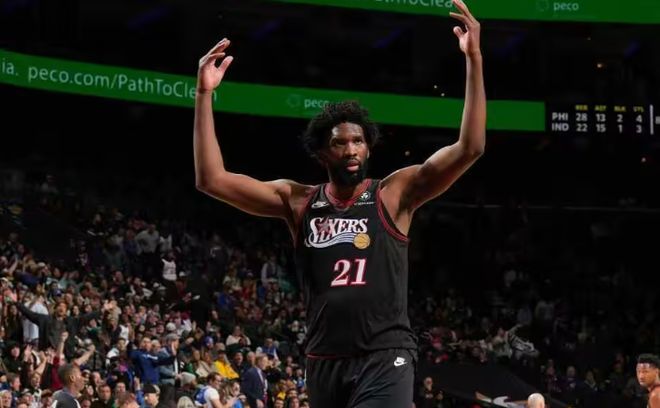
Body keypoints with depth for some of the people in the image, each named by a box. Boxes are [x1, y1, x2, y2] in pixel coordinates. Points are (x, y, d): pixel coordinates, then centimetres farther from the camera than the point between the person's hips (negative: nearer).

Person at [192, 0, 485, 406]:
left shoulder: (394, 193, 0)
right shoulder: (298, 202, 7)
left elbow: (470, 149, -11)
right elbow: (211, 179, 1)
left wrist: (474, 60, -19)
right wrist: (205, 95, -5)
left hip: (385, 357, -4)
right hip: (325, 361, 4)